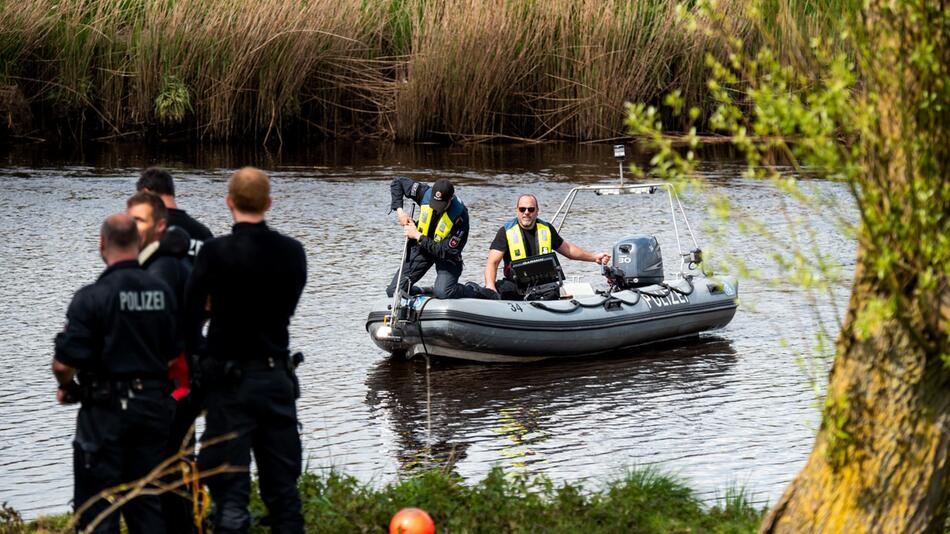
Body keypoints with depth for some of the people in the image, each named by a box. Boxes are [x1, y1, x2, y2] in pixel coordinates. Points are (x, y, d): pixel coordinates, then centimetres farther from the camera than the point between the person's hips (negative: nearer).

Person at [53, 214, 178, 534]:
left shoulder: (92, 297, -16)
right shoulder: (162, 292, 1)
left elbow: (64, 363, -18)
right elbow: (175, 355, 9)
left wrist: (67, 388, 3)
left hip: (106, 411, -5)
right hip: (154, 405, 5)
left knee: (97, 507, 2)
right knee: (147, 502, 14)